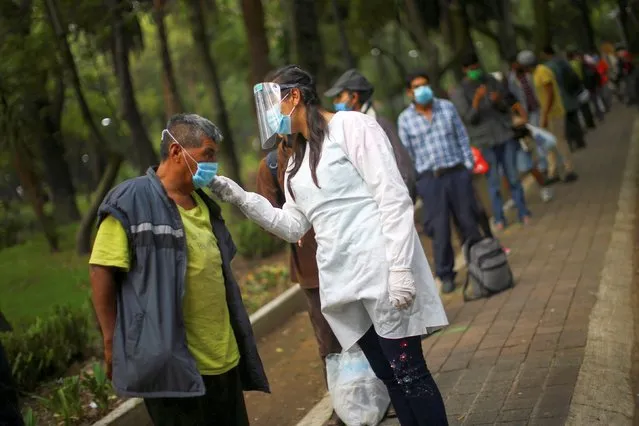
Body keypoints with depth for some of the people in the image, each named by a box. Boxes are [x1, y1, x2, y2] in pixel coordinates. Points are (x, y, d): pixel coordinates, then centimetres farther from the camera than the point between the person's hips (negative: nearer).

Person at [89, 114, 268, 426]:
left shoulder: (204, 203, 17)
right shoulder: (131, 201, -8)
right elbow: (102, 272, -11)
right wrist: (112, 342, -12)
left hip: (224, 358, 8)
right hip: (171, 364, -8)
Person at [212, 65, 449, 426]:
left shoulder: (351, 126, -5)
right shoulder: (299, 159, 20)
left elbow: (394, 200, -12)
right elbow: (294, 227, 17)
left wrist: (400, 269, -20)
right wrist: (239, 197, 7)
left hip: (380, 270, -8)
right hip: (342, 279, 8)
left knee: (408, 372, -6)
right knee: (388, 374, 10)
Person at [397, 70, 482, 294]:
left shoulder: (447, 107, 5)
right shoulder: (405, 119, 0)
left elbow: (462, 137, 9)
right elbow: (407, 154, 2)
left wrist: (468, 164, 4)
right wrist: (411, 183, -1)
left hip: (457, 173, 2)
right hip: (430, 178, -2)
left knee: (468, 221, 8)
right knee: (439, 229, -1)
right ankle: (445, 275, 10)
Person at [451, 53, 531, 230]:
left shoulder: (491, 82, 9)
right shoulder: (459, 93, -2)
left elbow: (507, 106, 13)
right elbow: (469, 118, -10)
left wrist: (499, 101, -10)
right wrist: (477, 99, -25)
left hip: (505, 136, 3)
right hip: (485, 142, -3)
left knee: (513, 177, 4)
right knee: (493, 182, -2)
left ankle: (523, 213, 10)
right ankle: (499, 218, 3)